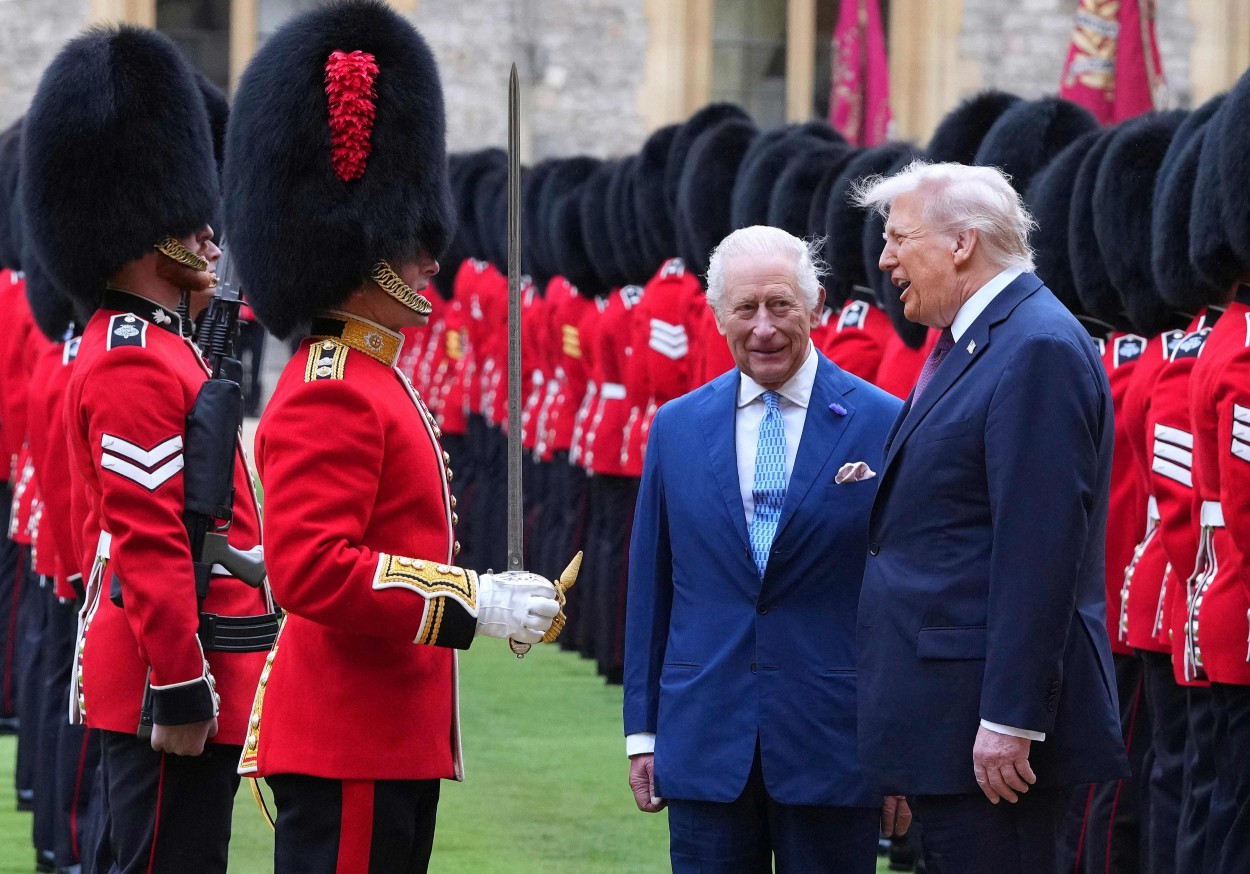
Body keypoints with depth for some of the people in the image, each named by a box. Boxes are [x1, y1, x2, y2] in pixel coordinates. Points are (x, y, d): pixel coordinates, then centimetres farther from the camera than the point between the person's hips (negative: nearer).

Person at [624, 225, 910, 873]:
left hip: (832, 746, -2)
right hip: (704, 743, 2)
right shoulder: (676, 427, 8)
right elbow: (649, 587, 11)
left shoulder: (885, 426, -2)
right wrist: (642, 731, 8)